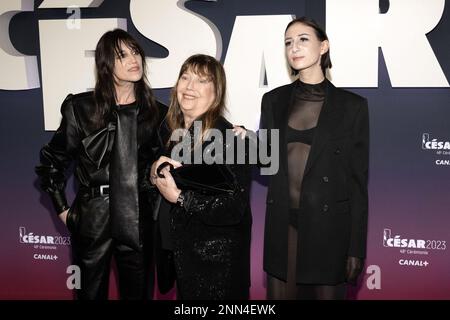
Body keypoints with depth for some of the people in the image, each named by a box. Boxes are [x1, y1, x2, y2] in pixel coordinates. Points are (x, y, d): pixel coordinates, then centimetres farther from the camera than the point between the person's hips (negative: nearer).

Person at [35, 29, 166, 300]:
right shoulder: (81, 108, -3)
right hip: (92, 219, -1)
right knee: (92, 292, 13)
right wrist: (63, 210, 2)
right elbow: (52, 161, 5)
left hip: (139, 222, 2)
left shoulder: (158, 113, 2)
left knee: (139, 293, 13)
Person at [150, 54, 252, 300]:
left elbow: (234, 209, -26)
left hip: (217, 260, -6)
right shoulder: (168, 130, 0)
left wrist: (180, 196, -28)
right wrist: (154, 174, -9)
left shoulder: (231, 139, -20)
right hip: (180, 251, 6)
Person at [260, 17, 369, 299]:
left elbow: (358, 180, -3)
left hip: (329, 225, -2)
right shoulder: (274, 100, 6)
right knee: (279, 294, 10)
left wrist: (356, 247, -6)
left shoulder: (352, 105, -3)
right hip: (282, 224, 3)